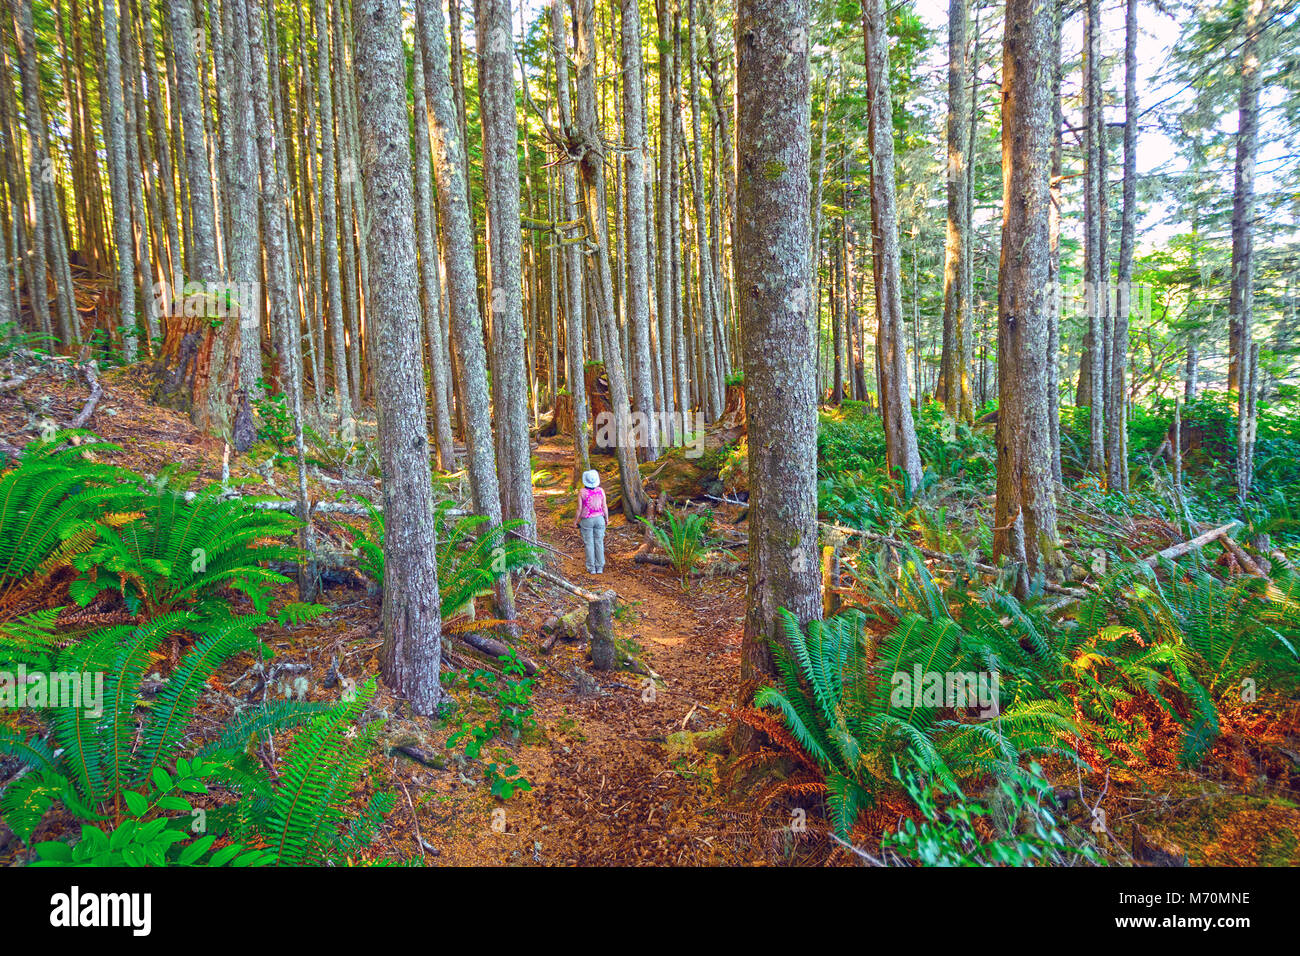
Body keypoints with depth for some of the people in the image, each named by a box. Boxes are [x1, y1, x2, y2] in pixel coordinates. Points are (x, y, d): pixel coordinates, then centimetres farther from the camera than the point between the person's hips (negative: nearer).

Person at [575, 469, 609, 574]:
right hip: (599, 519, 2)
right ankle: (600, 567, 13)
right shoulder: (601, 490, -7)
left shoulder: (582, 492, -13)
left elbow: (579, 508, -8)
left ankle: (591, 568, 10)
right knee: (599, 542, 10)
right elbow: (604, 507, -3)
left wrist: (576, 520, 6)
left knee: (589, 543, 6)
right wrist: (607, 518, 13)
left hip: (586, 520, -2)